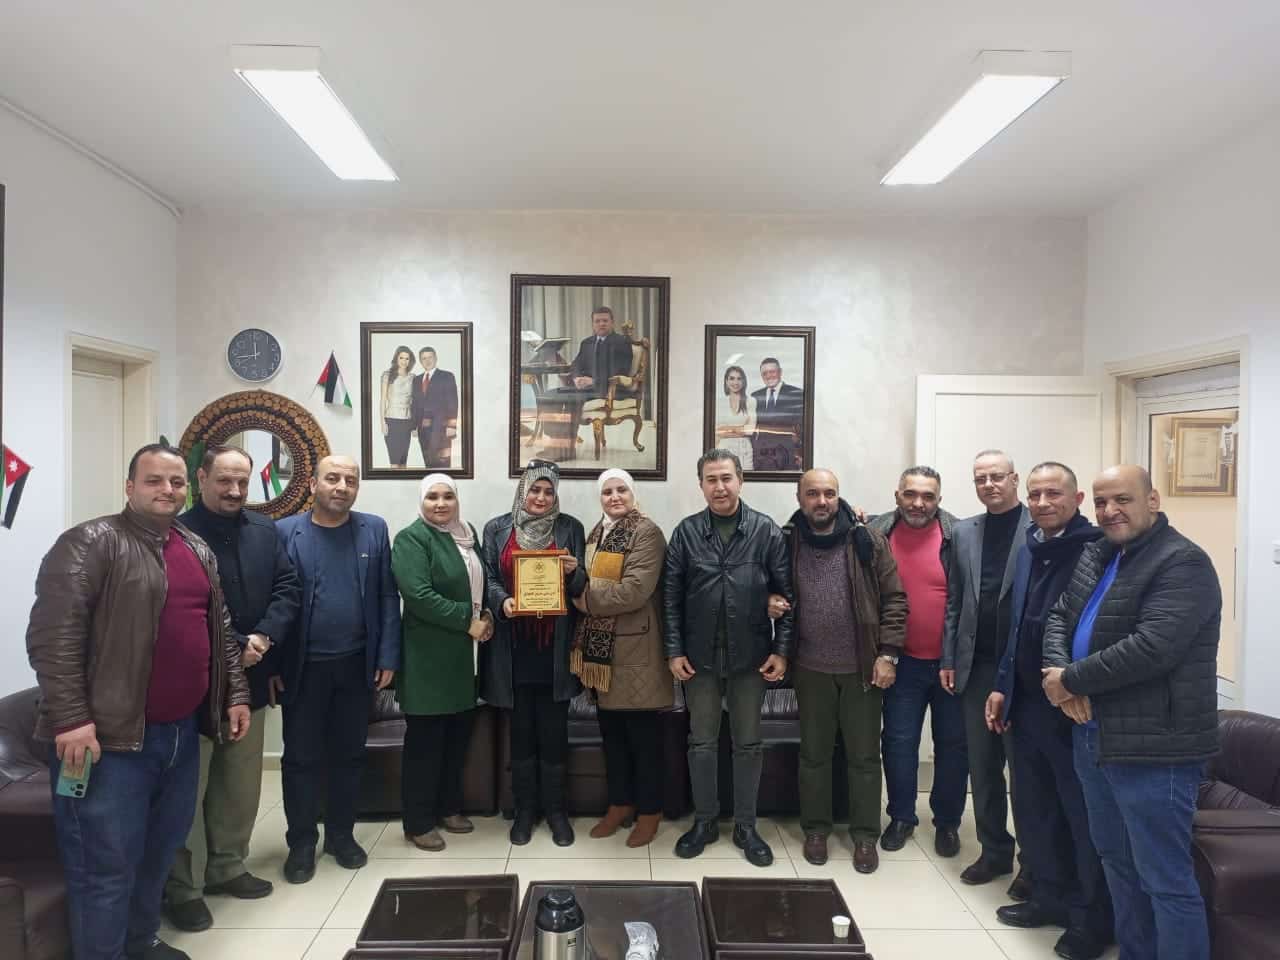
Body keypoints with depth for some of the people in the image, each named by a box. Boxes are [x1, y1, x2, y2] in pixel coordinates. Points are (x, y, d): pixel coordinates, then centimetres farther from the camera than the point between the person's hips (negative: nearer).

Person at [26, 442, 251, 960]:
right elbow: (52, 636, -17)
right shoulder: (89, 543, -10)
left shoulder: (198, 550, 13)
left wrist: (235, 694, 15)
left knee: (160, 850, 19)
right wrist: (70, 720, -21)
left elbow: (219, 630, 19)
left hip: (181, 731, 7)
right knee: (106, 863, 3)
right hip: (112, 735, -7)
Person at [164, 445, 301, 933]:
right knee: (189, 786, 6)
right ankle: (182, 887, 20)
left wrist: (262, 637, -12)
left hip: (251, 676, 6)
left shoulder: (265, 530, 5)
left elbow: (288, 587, 3)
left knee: (242, 782, 17)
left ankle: (226, 866, 33)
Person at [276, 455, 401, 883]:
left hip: (357, 664, 2)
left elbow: (388, 597, 0)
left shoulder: (374, 530, 1)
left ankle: (341, 834, 30)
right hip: (303, 666, -1)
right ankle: (301, 842, 26)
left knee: (349, 754, 14)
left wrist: (387, 656, -3)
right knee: (301, 758, 10)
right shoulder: (285, 532, -4)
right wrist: (271, 665, -6)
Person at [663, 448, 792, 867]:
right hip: (699, 656, 1)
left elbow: (785, 594, -1)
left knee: (748, 743, 11)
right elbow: (671, 595, 0)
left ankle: (745, 825, 27)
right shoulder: (686, 532, 0)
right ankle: (704, 821, 29)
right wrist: (674, 650, -4)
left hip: (751, 656, 0)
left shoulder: (767, 531, -3)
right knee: (702, 742, 12)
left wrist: (782, 650, -5)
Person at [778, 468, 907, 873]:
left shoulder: (868, 540, -6)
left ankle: (865, 835, 25)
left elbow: (894, 599, -5)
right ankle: (815, 829, 29)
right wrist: (770, 601, -12)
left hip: (863, 667, -1)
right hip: (811, 668, 1)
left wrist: (888, 653, -10)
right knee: (813, 753, 13)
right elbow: (771, 590, 11)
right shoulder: (785, 543, -2)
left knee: (864, 755, 10)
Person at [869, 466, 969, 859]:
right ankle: (901, 817, 26)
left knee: (953, 743, 11)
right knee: (899, 741, 9)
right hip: (904, 661, 1)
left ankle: (947, 822, 28)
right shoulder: (876, 535, -4)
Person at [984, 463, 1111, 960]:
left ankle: (1091, 918, 26)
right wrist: (1003, 685, 13)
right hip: (1027, 701, 7)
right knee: (1033, 807, 17)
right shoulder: (1028, 547, 9)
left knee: (1084, 813, 8)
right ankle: (1048, 896, 36)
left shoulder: (1098, 550, -15)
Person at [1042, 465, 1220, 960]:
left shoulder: (1183, 563, -15)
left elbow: (1150, 649, -26)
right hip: (1093, 737, 9)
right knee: (1116, 860, 21)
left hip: (1153, 747, -9)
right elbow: (1059, 616, 10)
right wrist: (1059, 672, -10)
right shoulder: (1096, 555, 11)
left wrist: (1070, 681, -16)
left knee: (1165, 878, 2)